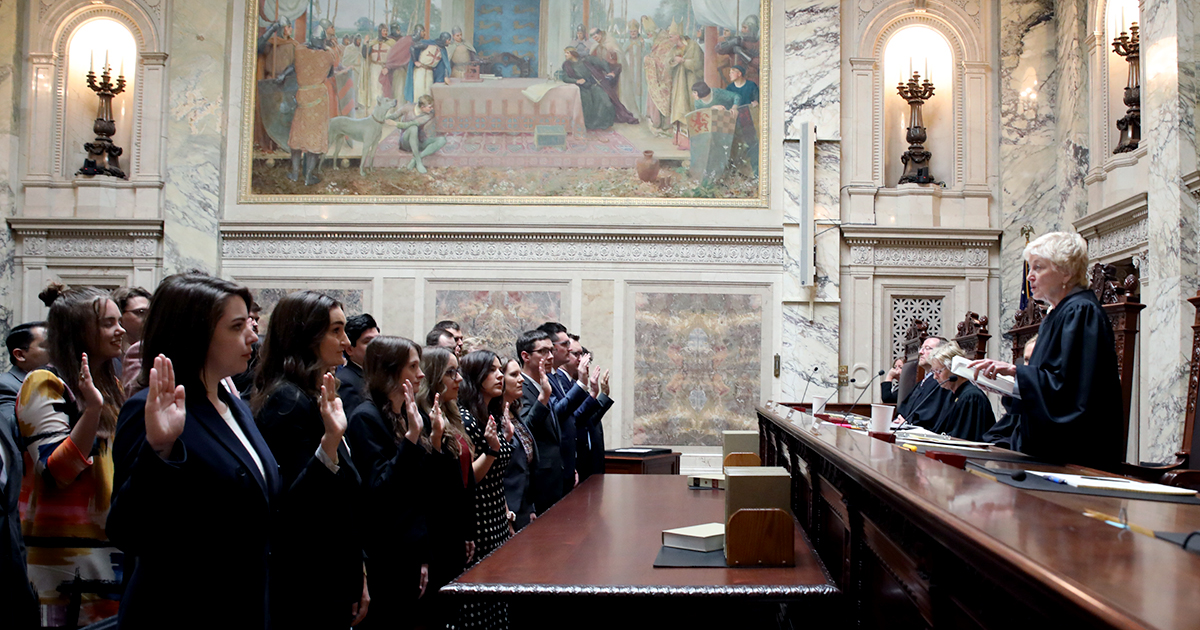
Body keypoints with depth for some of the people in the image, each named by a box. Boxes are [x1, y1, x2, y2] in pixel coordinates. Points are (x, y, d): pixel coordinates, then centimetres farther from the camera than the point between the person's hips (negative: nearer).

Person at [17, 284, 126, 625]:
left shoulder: (111, 386, 15)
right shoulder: (45, 385, -10)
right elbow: (55, 474, -19)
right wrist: (92, 409, -28)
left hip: (112, 542, 8)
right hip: (68, 548, -8)